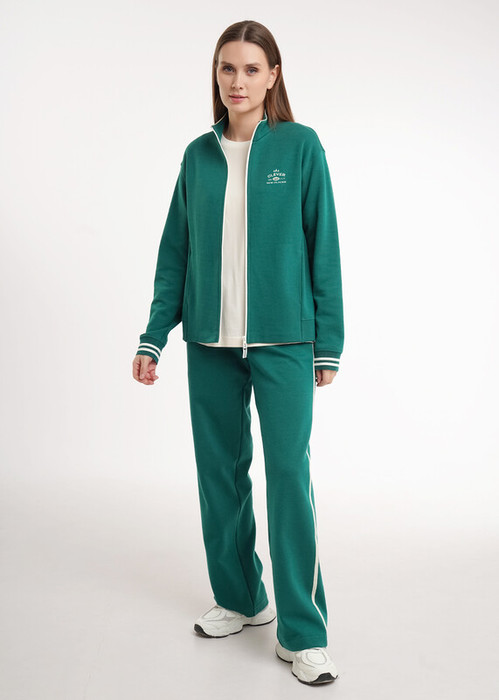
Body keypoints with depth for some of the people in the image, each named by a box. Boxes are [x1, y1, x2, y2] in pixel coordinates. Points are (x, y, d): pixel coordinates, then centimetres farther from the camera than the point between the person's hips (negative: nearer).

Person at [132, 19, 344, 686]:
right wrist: (154, 337, 7)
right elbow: (175, 251, 11)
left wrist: (328, 343, -2)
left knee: (290, 473, -6)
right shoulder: (199, 154, 9)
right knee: (221, 470, 10)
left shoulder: (300, 146, 0)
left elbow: (323, 248, 0)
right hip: (210, 342, 4)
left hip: (282, 339, -4)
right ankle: (241, 599, 29)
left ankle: (302, 632, 6)